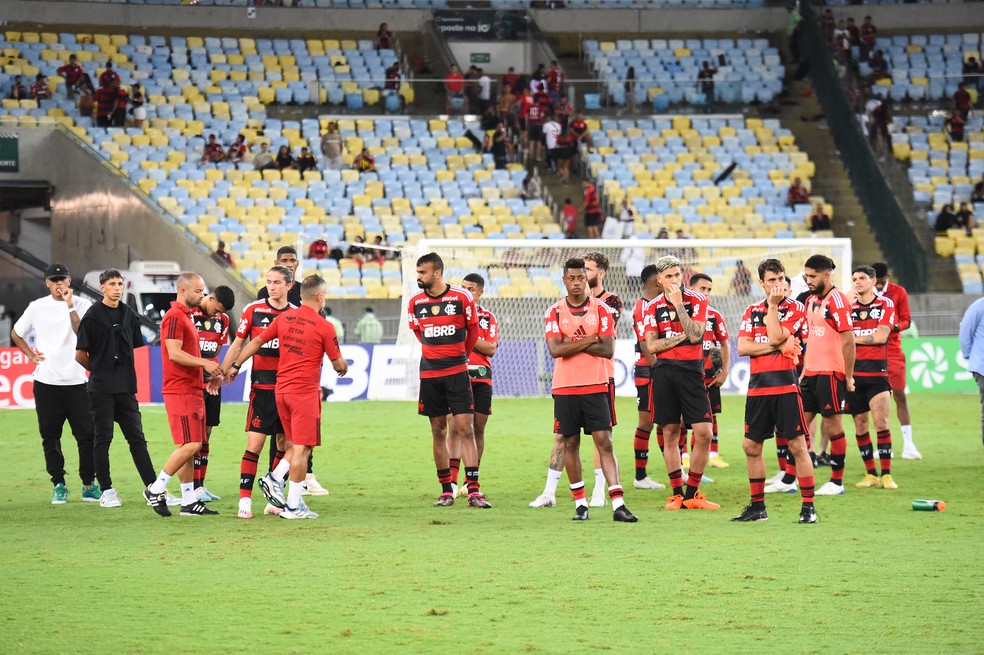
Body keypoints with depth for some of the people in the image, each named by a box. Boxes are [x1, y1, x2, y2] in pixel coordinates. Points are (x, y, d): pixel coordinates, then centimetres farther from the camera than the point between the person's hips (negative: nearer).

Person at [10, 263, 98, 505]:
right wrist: (31, 355, 6)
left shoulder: (81, 305, 1)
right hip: (46, 382, 1)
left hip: (76, 381, -1)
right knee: (50, 436, 4)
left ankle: (89, 485, 5)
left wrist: (70, 306, -16)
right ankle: (59, 485, 13)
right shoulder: (37, 307, 5)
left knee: (86, 434, -4)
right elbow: (16, 333, 17)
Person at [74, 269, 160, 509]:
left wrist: (125, 373, 11)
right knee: (102, 438, 1)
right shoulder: (93, 316, -6)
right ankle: (106, 491, 6)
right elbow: (81, 355, -3)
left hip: (126, 387, 5)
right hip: (102, 389, -5)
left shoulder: (129, 315, 10)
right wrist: (98, 370, 8)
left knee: (137, 438, 5)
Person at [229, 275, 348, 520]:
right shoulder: (324, 327, -9)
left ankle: (275, 478, 1)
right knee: (301, 449, -2)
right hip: (305, 392, -6)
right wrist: (343, 367, 24)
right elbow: (338, 364, -1)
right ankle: (294, 506, -3)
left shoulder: (284, 318, 6)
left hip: (281, 389, 6)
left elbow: (257, 342, 12)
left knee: (297, 446, 19)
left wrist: (235, 366, 24)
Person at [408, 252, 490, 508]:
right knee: (438, 432, 6)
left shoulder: (462, 297, -7)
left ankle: (473, 491, -10)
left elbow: (472, 329, 8)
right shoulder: (415, 302, 1)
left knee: (466, 429, -8)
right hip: (429, 373, 3)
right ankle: (446, 490, 13)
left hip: (457, 372, -3)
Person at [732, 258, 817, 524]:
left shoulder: (795, 309, 1)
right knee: (751, 446, 8)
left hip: (785, 386, -5)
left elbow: (776, 337, -14)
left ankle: (808, 507, -2)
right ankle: (757, 506, 20)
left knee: (797, 445, -7)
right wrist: (776, 346, -9)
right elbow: (742, 347, 1)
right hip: (757, 387, 5)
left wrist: (773, 305, -10)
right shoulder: (752, 311, 13)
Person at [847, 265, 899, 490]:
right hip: (853, 371, 3)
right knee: (860, 425, 3)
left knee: (881, 423, -12)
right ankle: (871, 474, 12)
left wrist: (854, 338, -5)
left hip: (877, 372, -3)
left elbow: (881, 336, -9)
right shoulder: (848, 306, 12)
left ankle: (886, 474, -8)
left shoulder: (885, 305, 3)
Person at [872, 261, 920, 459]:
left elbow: (906, 320, 3)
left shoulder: (899, 292, 1)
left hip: (892, 348, -1)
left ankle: (908, 443, -2)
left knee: (899, 395, -5)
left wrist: (896, 327, -18)